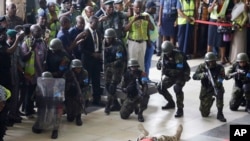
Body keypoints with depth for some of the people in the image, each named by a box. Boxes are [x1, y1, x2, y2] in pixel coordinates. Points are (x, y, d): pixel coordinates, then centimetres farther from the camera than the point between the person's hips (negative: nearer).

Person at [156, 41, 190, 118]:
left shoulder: (179, 55, -25)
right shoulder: (164, 55, -6)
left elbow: (186, 68, -23)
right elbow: (158, 67, -2)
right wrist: (160, 63, -24)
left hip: (180, 76, -7)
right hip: (170, 76, 7)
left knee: (177, 88, -33)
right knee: (160, 87, -5)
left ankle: (180, 109, -23)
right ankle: (171, 103, 20)